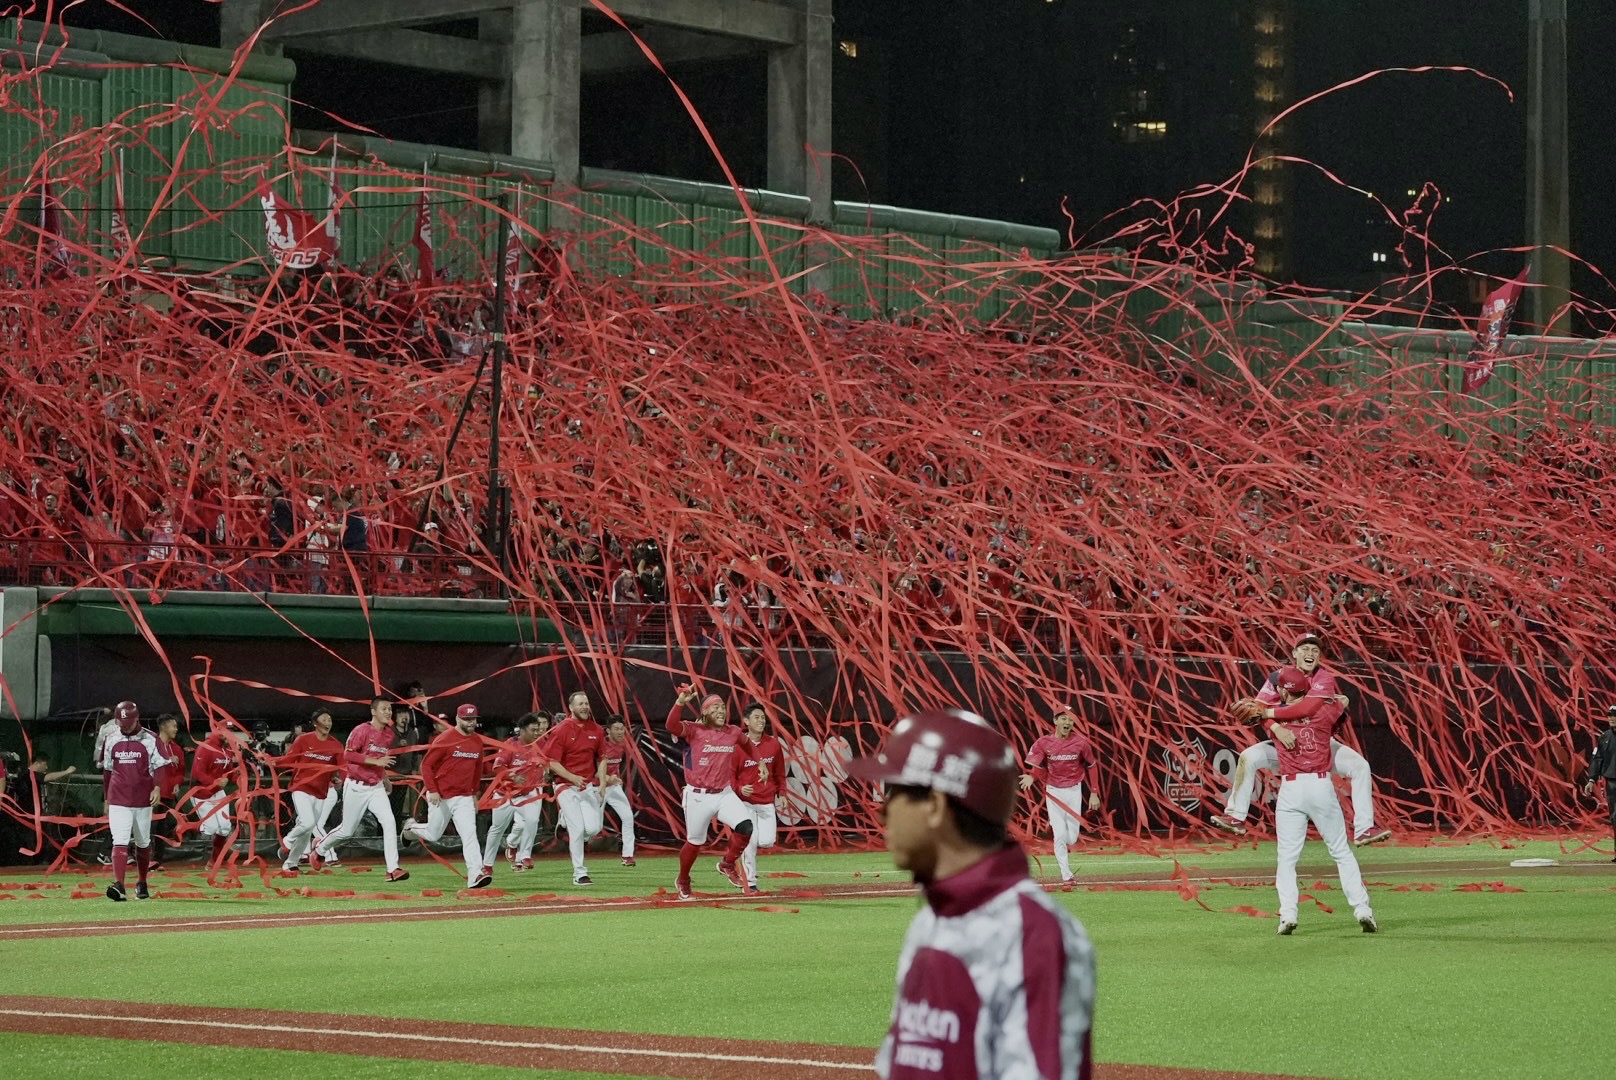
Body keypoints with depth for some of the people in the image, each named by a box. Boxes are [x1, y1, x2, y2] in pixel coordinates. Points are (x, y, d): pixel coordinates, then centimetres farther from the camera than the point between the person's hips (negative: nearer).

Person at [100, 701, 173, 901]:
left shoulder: (150, 740, -1)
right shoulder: (111, 741, 8)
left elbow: (160, 766, -4)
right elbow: (107, 770, 17)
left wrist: (157, 788, -21)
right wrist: (107, 798, 20)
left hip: (143, 800, -1)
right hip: (118, 801, 1)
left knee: (143, 843, 10)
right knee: (119, 842, -13)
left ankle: (141, 883, 26)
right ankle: (119, 885, -25)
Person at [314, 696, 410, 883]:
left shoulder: (389, 734, 7)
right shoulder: (361, 731, -14)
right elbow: (348, 754, -23)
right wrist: (375, 761, -27)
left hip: (376, 788, 5)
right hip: (356, 788, -5)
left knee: (389, 822, -16)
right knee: (347, 830, 8)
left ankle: (393, 869, -19)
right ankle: (320, 849, 37)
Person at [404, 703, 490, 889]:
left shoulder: (477, 741, 7)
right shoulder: (445, 739, -13)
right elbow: (426, 764, -11)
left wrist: (475, 793, 19)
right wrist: (432, 790, -18)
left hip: (464, 797, 4)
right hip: (440, 797, -4)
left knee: (469, 835, -12)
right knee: (433, 835, 11)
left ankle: (475, 875, -21)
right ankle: (411, 827, 43)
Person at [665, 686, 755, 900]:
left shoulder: (733, 732, 6)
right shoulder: (694, 730, -9)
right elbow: (672, 725, -28)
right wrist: (681, 702, -42)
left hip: (725, 794, 4)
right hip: (698, 797, -4)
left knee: (745, 826, -18)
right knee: (695, 842, 7)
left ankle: (727, 864, 7)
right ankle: (683, 881, 34)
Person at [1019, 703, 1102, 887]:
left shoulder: (1080, 743, -7)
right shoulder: (1043, 743, -8)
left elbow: (1090, 767, 5)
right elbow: (1038, 768, -3)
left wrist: (1093, 793, 5)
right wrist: (1031, 777, -26)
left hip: (1074, 791, 1)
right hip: (1054, 792, -1)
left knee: (1071, 838, 2)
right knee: (1060, 835, -8)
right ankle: (1066, 876, 1)